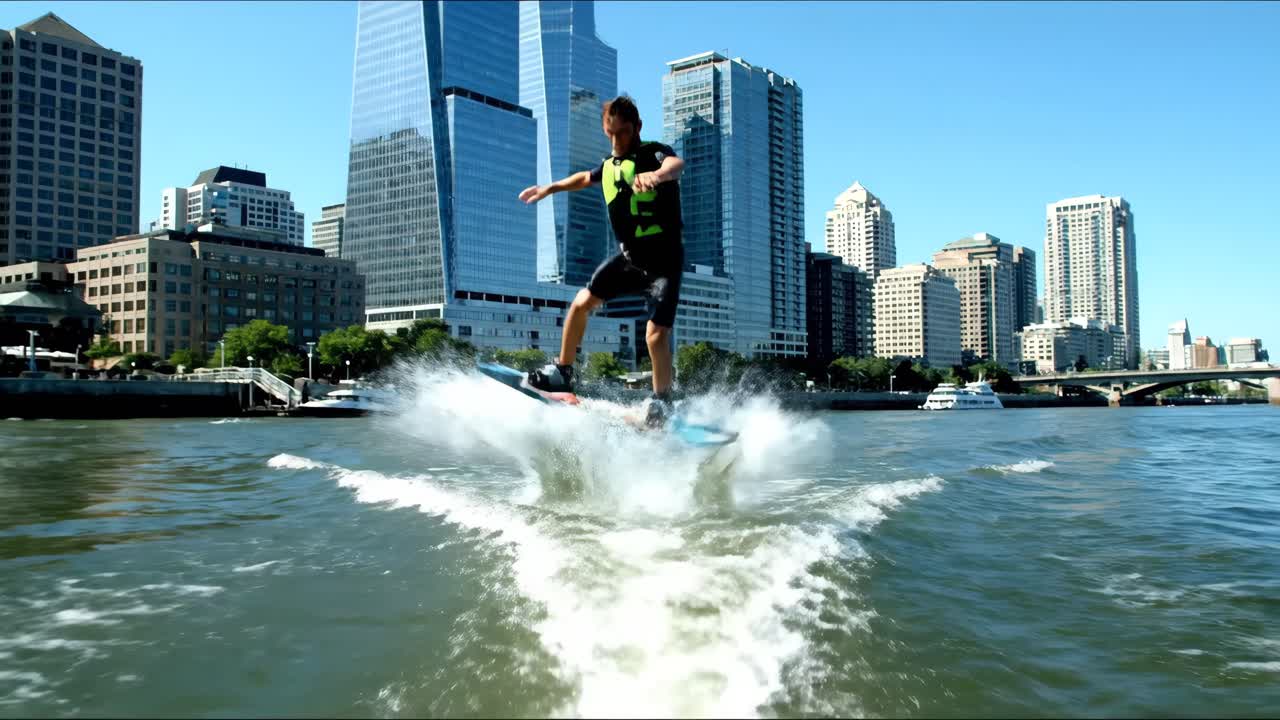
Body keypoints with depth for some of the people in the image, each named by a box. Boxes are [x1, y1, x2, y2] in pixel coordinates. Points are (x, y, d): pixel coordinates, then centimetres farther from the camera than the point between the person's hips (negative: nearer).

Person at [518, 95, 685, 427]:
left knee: (656, 333, -18)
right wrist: (550, 188, 35)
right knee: (582, 302, 3)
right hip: (629, 256, 7)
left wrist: (656, 175, -61)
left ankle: (661, 402, 1)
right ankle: (563, 372, 19)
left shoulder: (654, 153, -13)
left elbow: (677, 164, -39)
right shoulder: (610, 165, 8)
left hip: (664, 261, -7)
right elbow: (587, 177, 33)